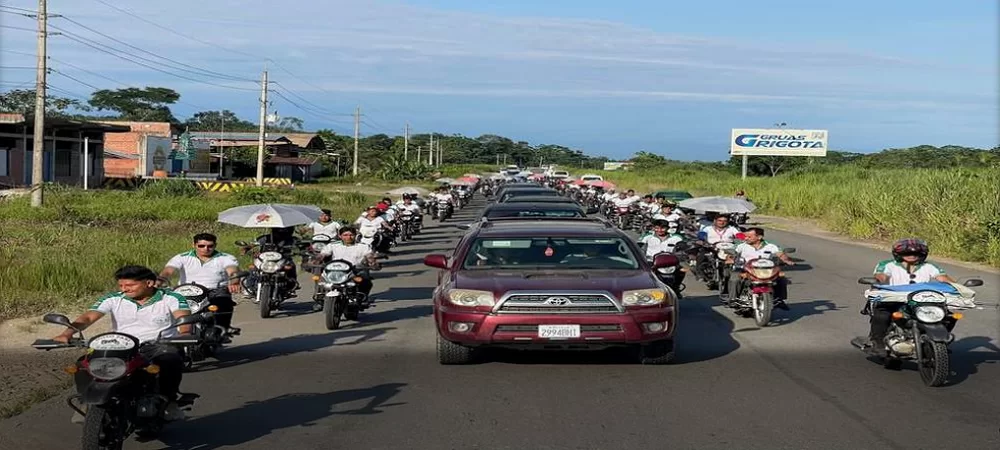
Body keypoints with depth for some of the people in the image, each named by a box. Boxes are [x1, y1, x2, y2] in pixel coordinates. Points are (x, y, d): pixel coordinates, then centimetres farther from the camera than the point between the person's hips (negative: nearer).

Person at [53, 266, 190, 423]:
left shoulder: (172, 299, -1)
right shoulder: (113, 299, 4)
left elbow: (184, 319, -16)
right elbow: (87, 317, -7)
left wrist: (184, 333, -42)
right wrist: (67, 333, -27)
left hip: (160, 345, -2)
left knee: (171, 359, -38)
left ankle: (168, 402, -19)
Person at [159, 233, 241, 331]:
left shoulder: (226, 258, 9)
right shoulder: (182, 258, 13)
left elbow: (233, 271, -11)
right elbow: (167, 271, -2)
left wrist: (233, 283, -36)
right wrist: (159, 281, -26)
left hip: (216, 293, -1)